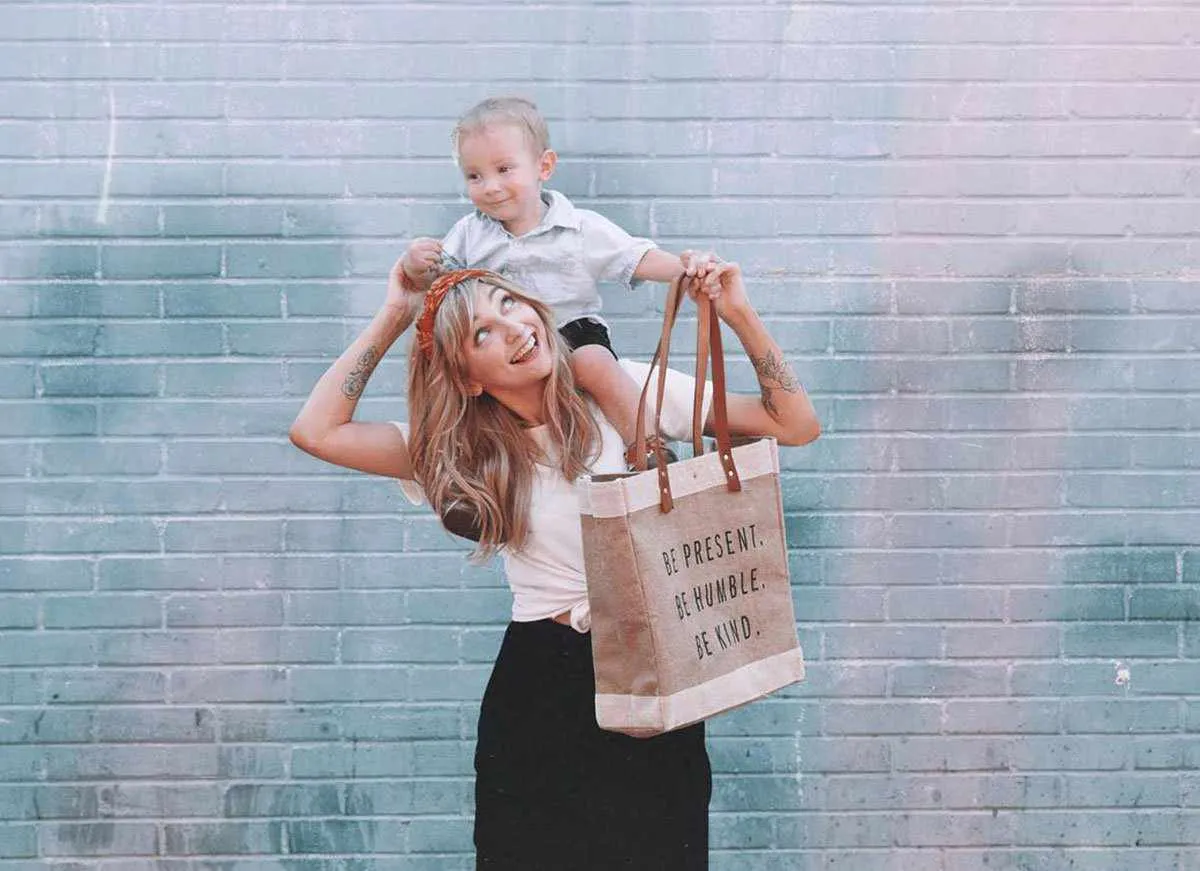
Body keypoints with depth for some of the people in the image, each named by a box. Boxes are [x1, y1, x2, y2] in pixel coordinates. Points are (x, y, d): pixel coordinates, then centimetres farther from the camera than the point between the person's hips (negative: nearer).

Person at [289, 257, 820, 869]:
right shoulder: (464, 450, 4)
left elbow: (796, 425, -1)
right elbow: (316, 431, -5)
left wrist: (738, 315, -12)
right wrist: (393, 318, -1)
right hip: (538, 687, 1)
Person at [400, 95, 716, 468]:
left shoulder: (581, 228, -1)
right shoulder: (469, 234, 9)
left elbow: (638, 260, -6)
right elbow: (432, 286, 11)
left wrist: (684, 266, -26)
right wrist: (415, 267, -13)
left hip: (571, 328, -3)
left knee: (594, 363, -33)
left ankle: (646, 449, -23)